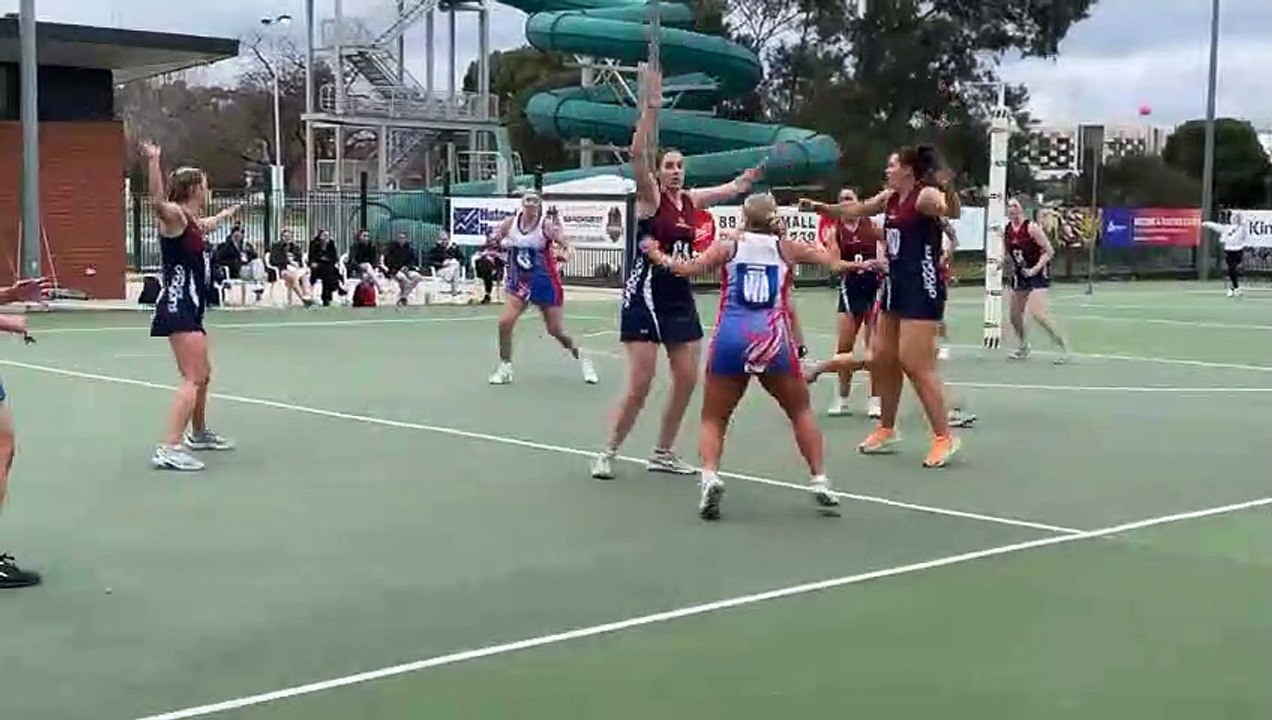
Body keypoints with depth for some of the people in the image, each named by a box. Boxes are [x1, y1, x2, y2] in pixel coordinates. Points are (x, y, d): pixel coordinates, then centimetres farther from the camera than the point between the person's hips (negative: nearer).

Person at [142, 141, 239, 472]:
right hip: (177, 307, -10)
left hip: (190, 308, 10)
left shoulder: (192, 222, 16)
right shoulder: (174, 216, -10)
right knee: (192, 378, -17)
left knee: (203, 373, 24)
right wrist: (153, 161, -49)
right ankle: (169, 448, -23)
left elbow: (209, 224, 43)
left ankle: (199, 433, 42)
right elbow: (158, 201, -35)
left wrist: (229, 212, 62)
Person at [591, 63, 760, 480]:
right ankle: (607, 453, 7)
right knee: (640, 386, -9)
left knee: (687, 381, 6)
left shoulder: (691, 200, 10)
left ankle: (662, 454, 19)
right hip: (646, 297, -7)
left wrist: (756, 172, 3)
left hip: (681, 298, 7)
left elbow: (736, 187, 19)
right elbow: (637, 154, -22)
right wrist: (651, 106, -29)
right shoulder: (649, 196, -7)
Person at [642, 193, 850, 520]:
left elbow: (689, 268, -1)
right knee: (801, 411, 20)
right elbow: (834, 263, 10)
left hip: (730, 338, 0)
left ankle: (710, 476, -14)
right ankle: (820, 480, 15)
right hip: (774, 339, 1)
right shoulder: (786, 247, 13)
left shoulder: (730, 244, 11)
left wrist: (659, 256, 15)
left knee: (714, 419, 10)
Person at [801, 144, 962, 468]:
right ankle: (886, 430, 28)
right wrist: (820, 207, 27)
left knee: (915, 364, -13)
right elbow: (857, 209, 26)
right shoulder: (889, 197, 9)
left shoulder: (926, 195, -15)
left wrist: (948, 189, -56)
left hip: (922, 289, -9)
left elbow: (952, 212, -35)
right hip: (896, 286, 9)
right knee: (882, 359, 14)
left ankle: (944, 437, -5)